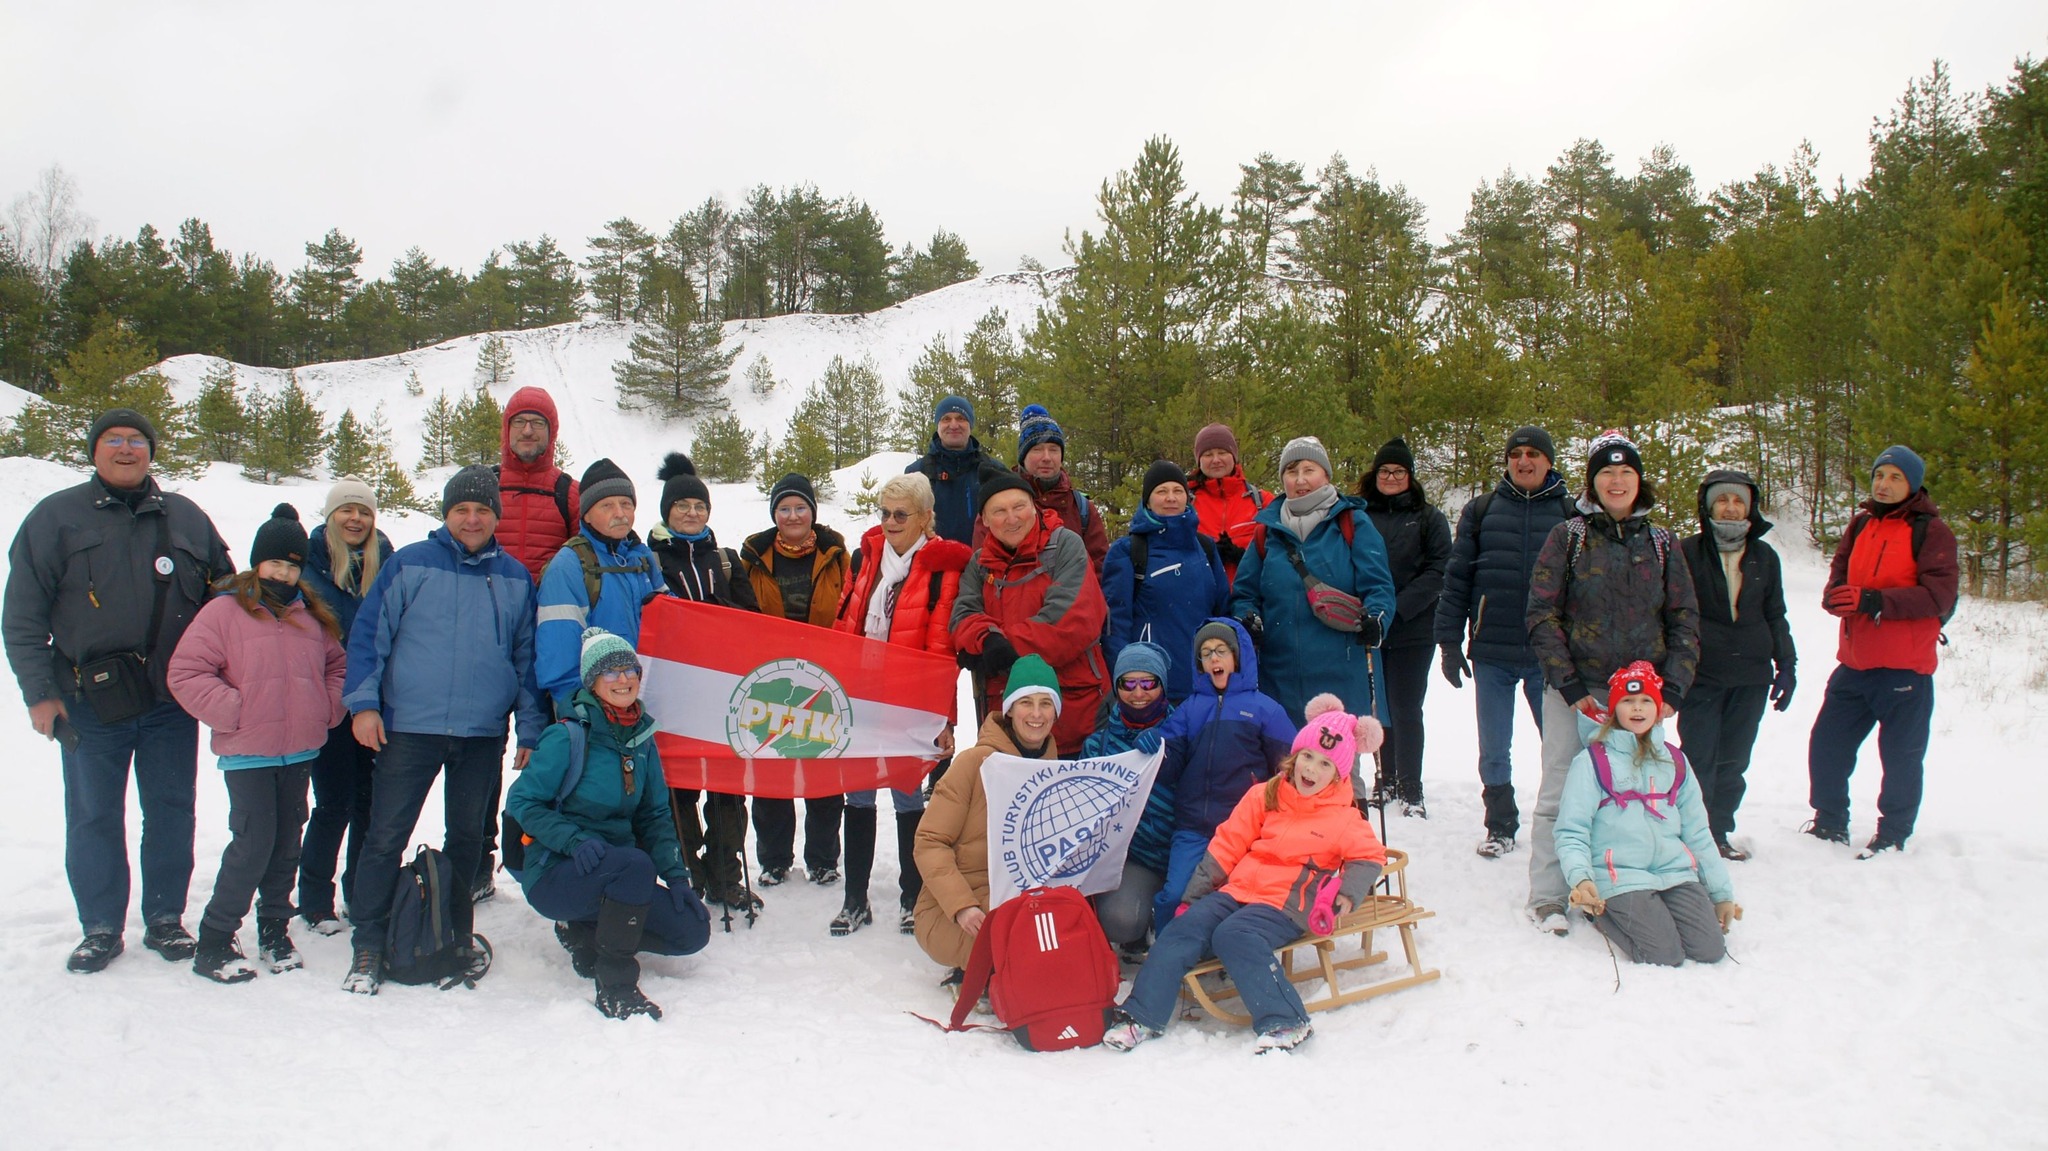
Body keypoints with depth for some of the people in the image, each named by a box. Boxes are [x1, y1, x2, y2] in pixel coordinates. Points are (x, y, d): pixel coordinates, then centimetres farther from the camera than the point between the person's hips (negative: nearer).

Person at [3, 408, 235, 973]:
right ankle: (100, 928, 19)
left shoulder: (186, 518, 9)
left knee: (172, 811, 8)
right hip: (91, 703, -2)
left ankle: (165, 920, 21)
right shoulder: (55, 517, 3)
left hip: (172, 699, 2)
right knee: (93, 818, 6)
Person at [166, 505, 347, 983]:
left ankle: (275, 930, 26)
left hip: (300, 752, 5)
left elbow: (336, 665, 22)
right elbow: (185, 673, -10)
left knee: (287, 844, 12)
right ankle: (213, 942, 4)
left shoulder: (312, 615, 10)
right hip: (247, 753, -5)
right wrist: (232, 711, -15)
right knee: (253, 844, -9)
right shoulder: (224, 611, -6)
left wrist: (329, 707, 6)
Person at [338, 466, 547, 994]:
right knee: (385, 837, -1)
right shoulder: (410, 564, -1)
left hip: (483, 734, 3)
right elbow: (367, 634, 0)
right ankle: (368, 947, 9)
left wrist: (531, 731, 8)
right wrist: (363, 702, -9)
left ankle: (458, 938, 27)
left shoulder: (515, 578, 8)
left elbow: (526, 657, 11)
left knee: (467, 837, 14)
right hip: (408, 729, -2)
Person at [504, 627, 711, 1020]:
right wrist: (574, 839, -27)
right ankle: (615, 987, -23)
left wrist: (676, 876, -2)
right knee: (635, 864, -35)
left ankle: (589, 934, 14)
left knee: (693, 930, -6)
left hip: (615, 875, 6)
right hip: (554, 874, -6)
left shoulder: (642, 738, 5)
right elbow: (521, 801, -12)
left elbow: (655, 815, 10)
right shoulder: (568, 737, -12)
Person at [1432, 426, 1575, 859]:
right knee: (1493, 750, 9)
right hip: (1491, 654, 1)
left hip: (1549, 656, -1)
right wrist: (1449, 641, 0)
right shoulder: (1481, 511, 6)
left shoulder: (1570, 513, 5)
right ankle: (1500, 826, 24)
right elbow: (1456, 578, 5)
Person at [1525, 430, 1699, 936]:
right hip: (1574, 692, -2)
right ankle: (1547, 897, 9)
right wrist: (1569, 685, -11)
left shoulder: (1662, 544, 10)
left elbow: (1685, 621, 9)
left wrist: (1673, 688, -3)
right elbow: (1542, 614, -3)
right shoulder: (1567, 537, 2)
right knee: (1561, 794, -2)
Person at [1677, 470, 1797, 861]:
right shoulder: (1688, 551, -2)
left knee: (1734, 760, 9)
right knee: (1699, 758, -3)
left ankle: (1718, 833, 20)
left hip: (1751, 677, 4)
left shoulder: (1765, 557, 10)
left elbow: (1775, 616, 17)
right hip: (1701, 676, -4)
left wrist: (1786, 664, 10)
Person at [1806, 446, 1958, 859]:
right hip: (1854, 664, 6)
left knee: (1901, 756, 4)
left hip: (1904, 668, -6)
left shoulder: (1931, 530, -6)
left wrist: (1876, 600, -25)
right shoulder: (1861, 524, 12)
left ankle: (1892, 837, 18)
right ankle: (1830, 825, 25)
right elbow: (1839, 572, 11)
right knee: (1826, 746, 9)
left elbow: (1938, 594, -15)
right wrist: (1836, 596, -12)